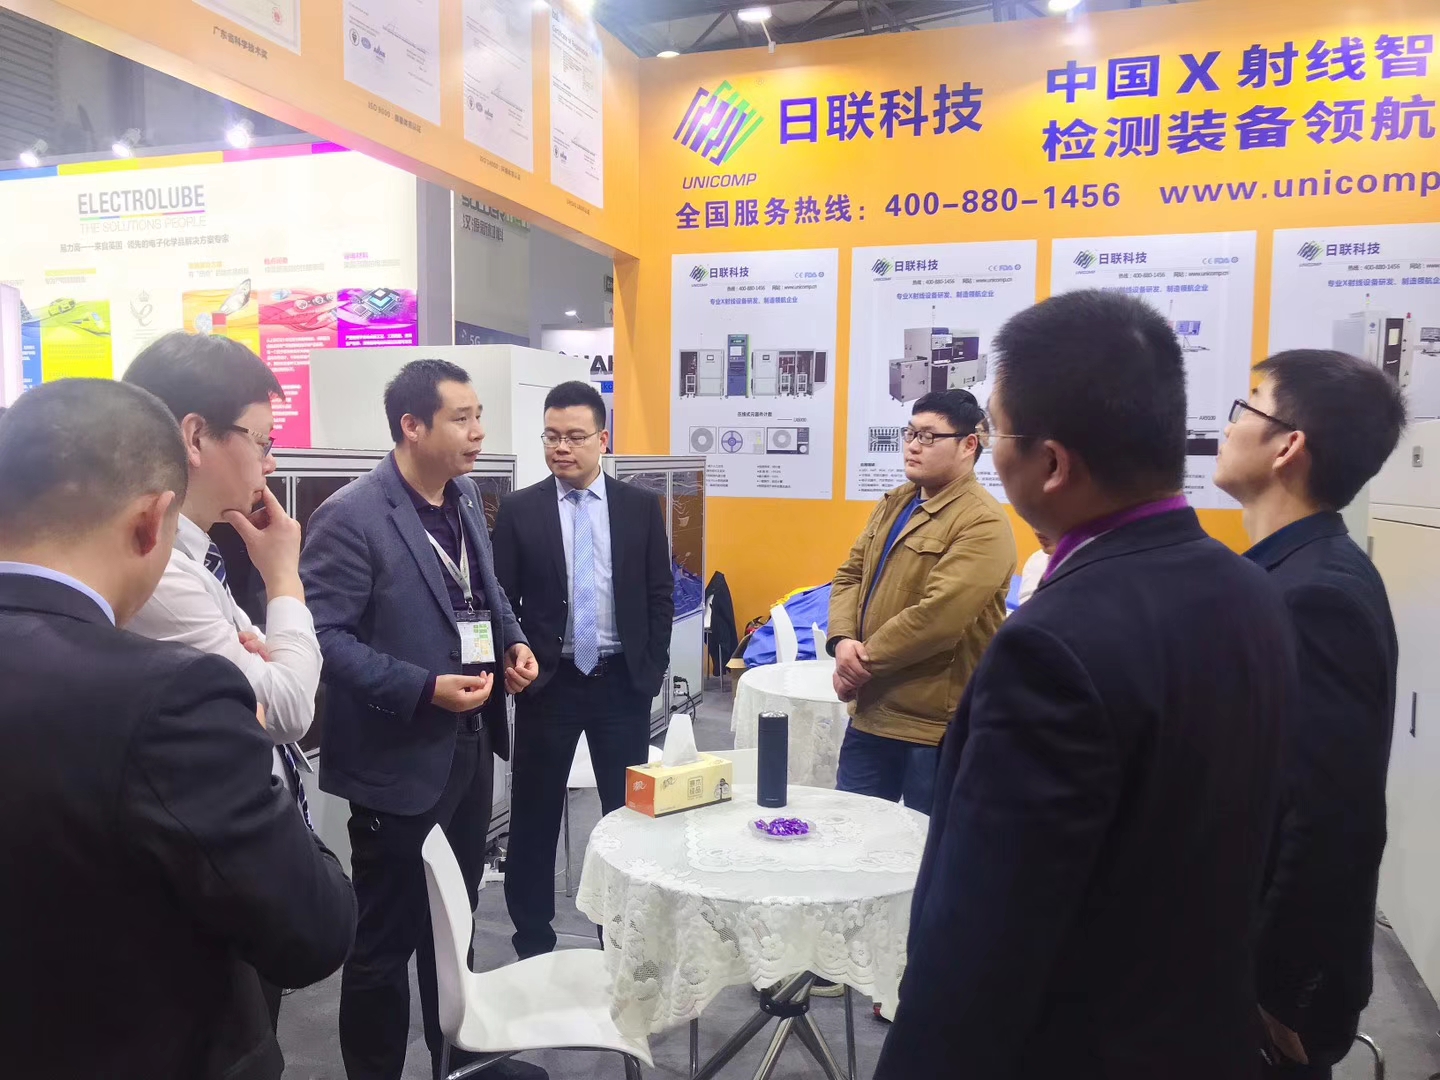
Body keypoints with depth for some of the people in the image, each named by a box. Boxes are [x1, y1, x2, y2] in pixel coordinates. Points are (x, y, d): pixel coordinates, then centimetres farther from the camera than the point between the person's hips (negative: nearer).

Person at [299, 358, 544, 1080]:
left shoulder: (464, 497, 6)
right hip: (400, 760, -8)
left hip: (470, 746, 8)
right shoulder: (350, 517, -19)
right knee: (386, 938, 10)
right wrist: (423, 689, -25)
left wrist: (513, 641, 0)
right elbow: (322, 635, -20)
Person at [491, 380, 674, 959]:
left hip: (623, 682, 1)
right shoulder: (518, 509, 0)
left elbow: (660, 595, 4)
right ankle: (532, 943, 25)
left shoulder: (641, 506, 2)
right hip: (548, 682, 0)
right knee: (535, 817, 9)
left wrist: (651, 669, -2)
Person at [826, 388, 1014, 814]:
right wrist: (843, 640, -8)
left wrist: (864, 662, -15)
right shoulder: (894, 503, 11)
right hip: (871, 712, 8)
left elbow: (937, 616, -26)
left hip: (935, 725, -8)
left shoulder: (983, 523, -18)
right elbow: (850, 576, 11)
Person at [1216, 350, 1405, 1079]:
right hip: (1257, 949, 8)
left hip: (1271, 986, -8)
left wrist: (1271, 997, -18)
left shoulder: (1316, 595, -27)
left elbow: (1331, 827, -28)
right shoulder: (1305, 574, 2)